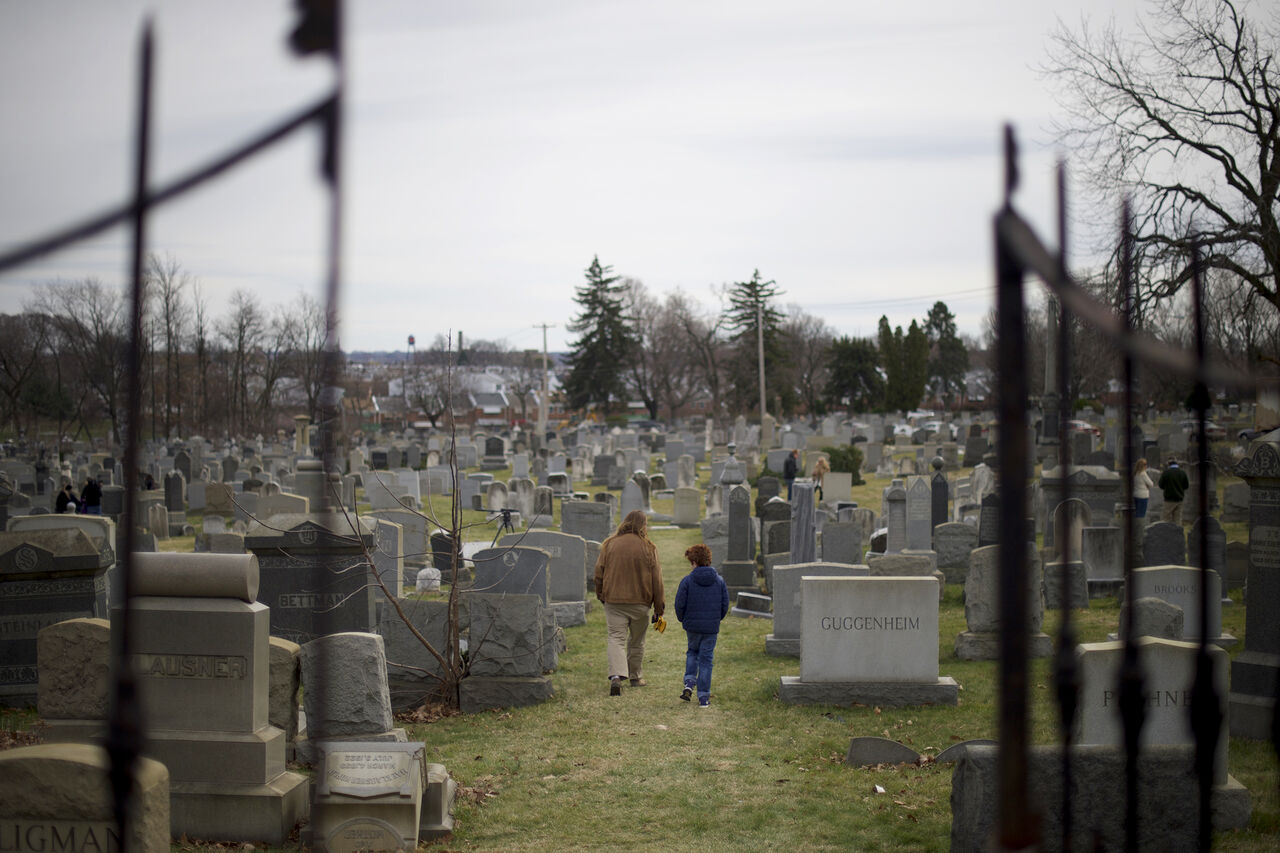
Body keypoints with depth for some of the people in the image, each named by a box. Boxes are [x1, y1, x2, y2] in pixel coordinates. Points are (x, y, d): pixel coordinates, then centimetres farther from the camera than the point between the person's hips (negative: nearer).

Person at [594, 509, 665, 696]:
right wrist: (659, 608, 5)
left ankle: (616, 676, -23)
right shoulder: (648, 548, -3)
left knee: (616, 639, -3)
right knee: (637, 640, 17)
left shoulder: (610, 544, 0)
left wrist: (601, 595, 18)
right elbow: (656, 579, -1)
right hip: (640, 602, 0)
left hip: (614, 601, 0)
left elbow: (599, 573, 5)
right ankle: (636, 677, 28)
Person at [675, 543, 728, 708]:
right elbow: (725, 605, 4)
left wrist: (682, 620, 11)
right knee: (706, 659, 7)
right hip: (712, 628, 1)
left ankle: (689, 683, 6)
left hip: (692, 626, -1)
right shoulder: (719, 581, 1)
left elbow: (680, 604, -7)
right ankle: (704, 697, 4)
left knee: (692, 652, 24)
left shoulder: (687, 581, -8)